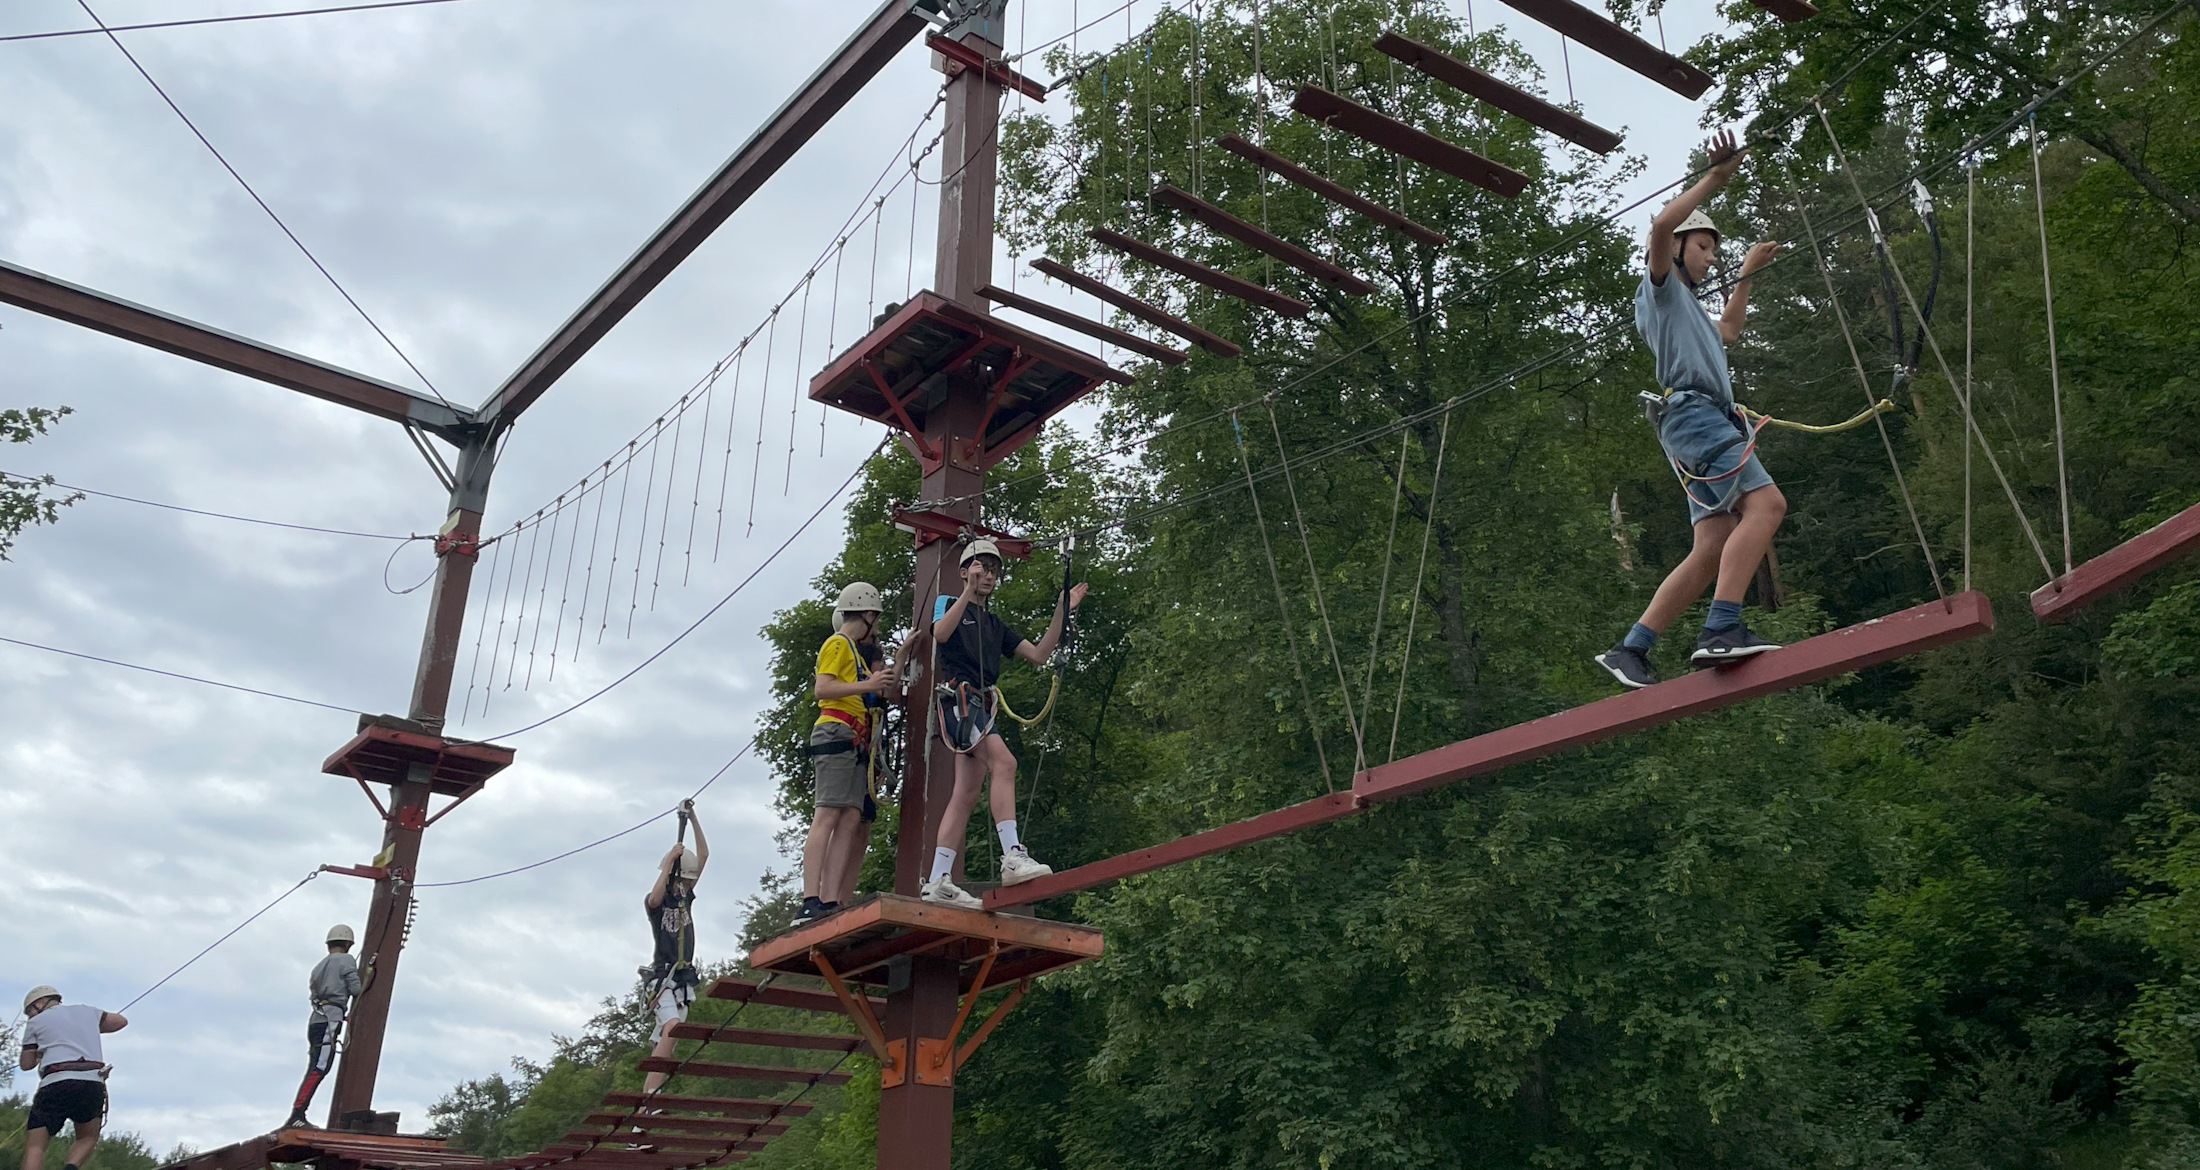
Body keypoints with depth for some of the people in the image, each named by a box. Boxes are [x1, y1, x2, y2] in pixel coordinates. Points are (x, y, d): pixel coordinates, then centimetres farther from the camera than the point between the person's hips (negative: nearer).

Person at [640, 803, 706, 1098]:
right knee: (673, 1027, -28)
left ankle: (646, 1098, 19)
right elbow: (655, 898, -30)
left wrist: (693, 818, 4)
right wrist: (670, 858, -22)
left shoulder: (686, 897, 13)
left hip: (684, 980, 8)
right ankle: (650, 1096, -37)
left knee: (665, 1043, 10)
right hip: (663, 977, -8)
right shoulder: (655, 901, -3)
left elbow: (704, 855, 10)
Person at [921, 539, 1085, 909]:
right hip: (959, 698, -8)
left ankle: (938, 882, -1)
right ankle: (1012, 855, -35)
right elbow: (940, 634, -15)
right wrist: (969, 591, -21)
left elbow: (1039, 655, 20)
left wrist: (1061, 613, 13)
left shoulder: (995, 625, 27)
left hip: (983, 708, 8)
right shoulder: (949, 603, 8)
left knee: (966, 795, 0)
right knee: (1003, 762, -26)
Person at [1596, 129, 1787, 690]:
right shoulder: (1661, 284, 11)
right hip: (1692, 409, -9)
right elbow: (1661, 227, -11)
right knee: (1765, 502, -25)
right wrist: (1715, 178, -9)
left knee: (1713, 549, -4)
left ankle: (1630, 650, -9)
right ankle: (1722, 629, -38)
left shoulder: (1688, 307, 37)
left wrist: (1746, 275, 58)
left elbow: (1727, 333, 58)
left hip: (1709, 422, 9)